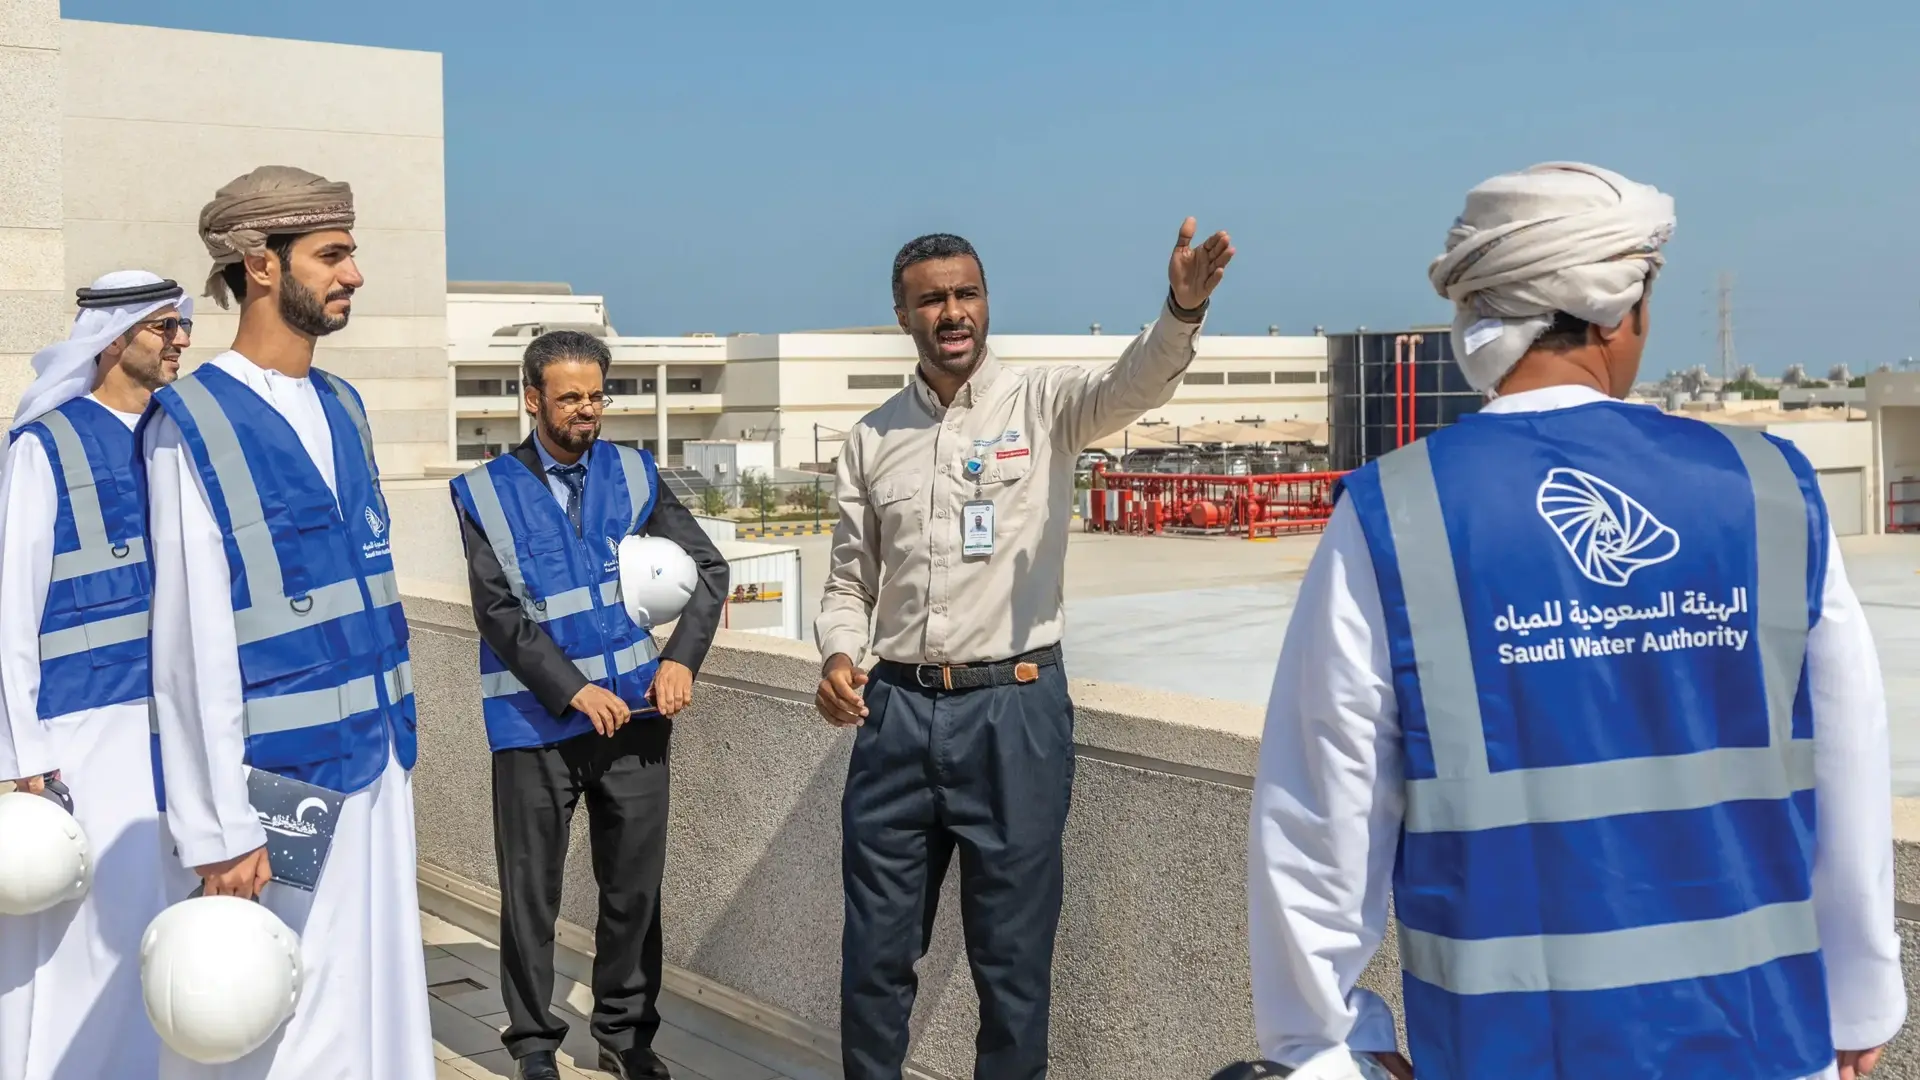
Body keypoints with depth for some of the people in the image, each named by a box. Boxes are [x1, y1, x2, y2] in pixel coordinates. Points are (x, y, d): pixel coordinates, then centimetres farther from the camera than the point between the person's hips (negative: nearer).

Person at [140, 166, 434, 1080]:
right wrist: (220, 829, -17)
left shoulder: (342, 407, 10)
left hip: (375, 764, 7)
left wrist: (396, 741, 13)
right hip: (280, 780, -7)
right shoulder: (192, 425, -12)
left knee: (376, 999, 14)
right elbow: (194, 644, -16)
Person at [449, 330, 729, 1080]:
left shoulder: (634, 474, 7)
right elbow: (499, 611, -9)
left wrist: (682, 658, -9)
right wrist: (574, 690, -16)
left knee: (635, 886, 10)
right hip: (536, 721, -2)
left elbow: (708, 569, 6)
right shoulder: (485, 492, -1)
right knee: (531, 895, 6)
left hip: (634, 711, 3)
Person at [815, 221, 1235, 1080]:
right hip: (898, 711, 3)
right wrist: (838, 656, -7)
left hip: (1013, 710, -3)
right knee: (875, 950, 12)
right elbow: (849, 580, 14)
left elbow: (1137, 383, -21)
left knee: (1012, 955, 6)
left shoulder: (1042, 405, -1)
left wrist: (1183, 309, -42)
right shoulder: (871, 439, 9)